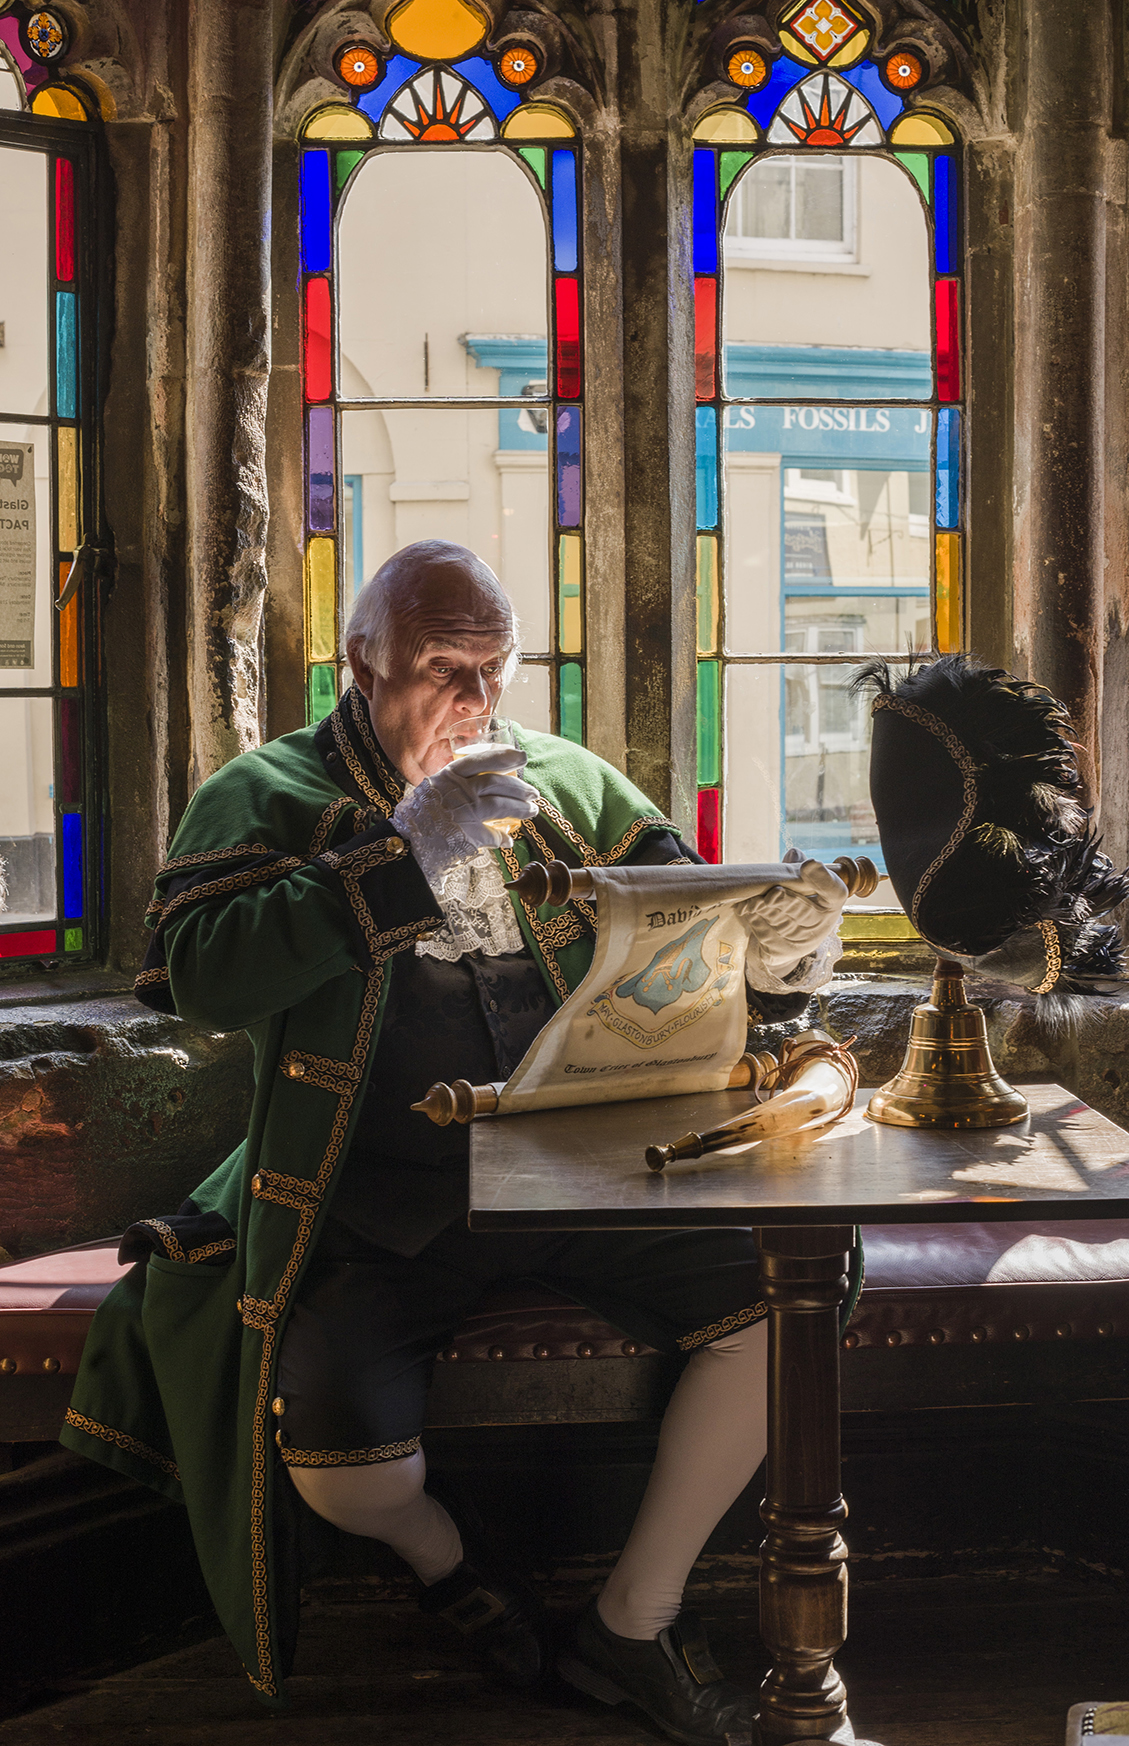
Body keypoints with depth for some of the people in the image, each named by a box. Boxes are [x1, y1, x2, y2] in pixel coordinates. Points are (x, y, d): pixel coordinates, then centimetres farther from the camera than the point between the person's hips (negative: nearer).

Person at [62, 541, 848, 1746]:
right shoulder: (262, 797, 1)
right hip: (377, 1204, -3)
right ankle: (438, 1555, 16)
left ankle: (634, 1620, 4)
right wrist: (402, 857, -19)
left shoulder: (569, 783, 12)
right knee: (330, 1445, -26)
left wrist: (770, 945, -10)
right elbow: (199, 977, -15)